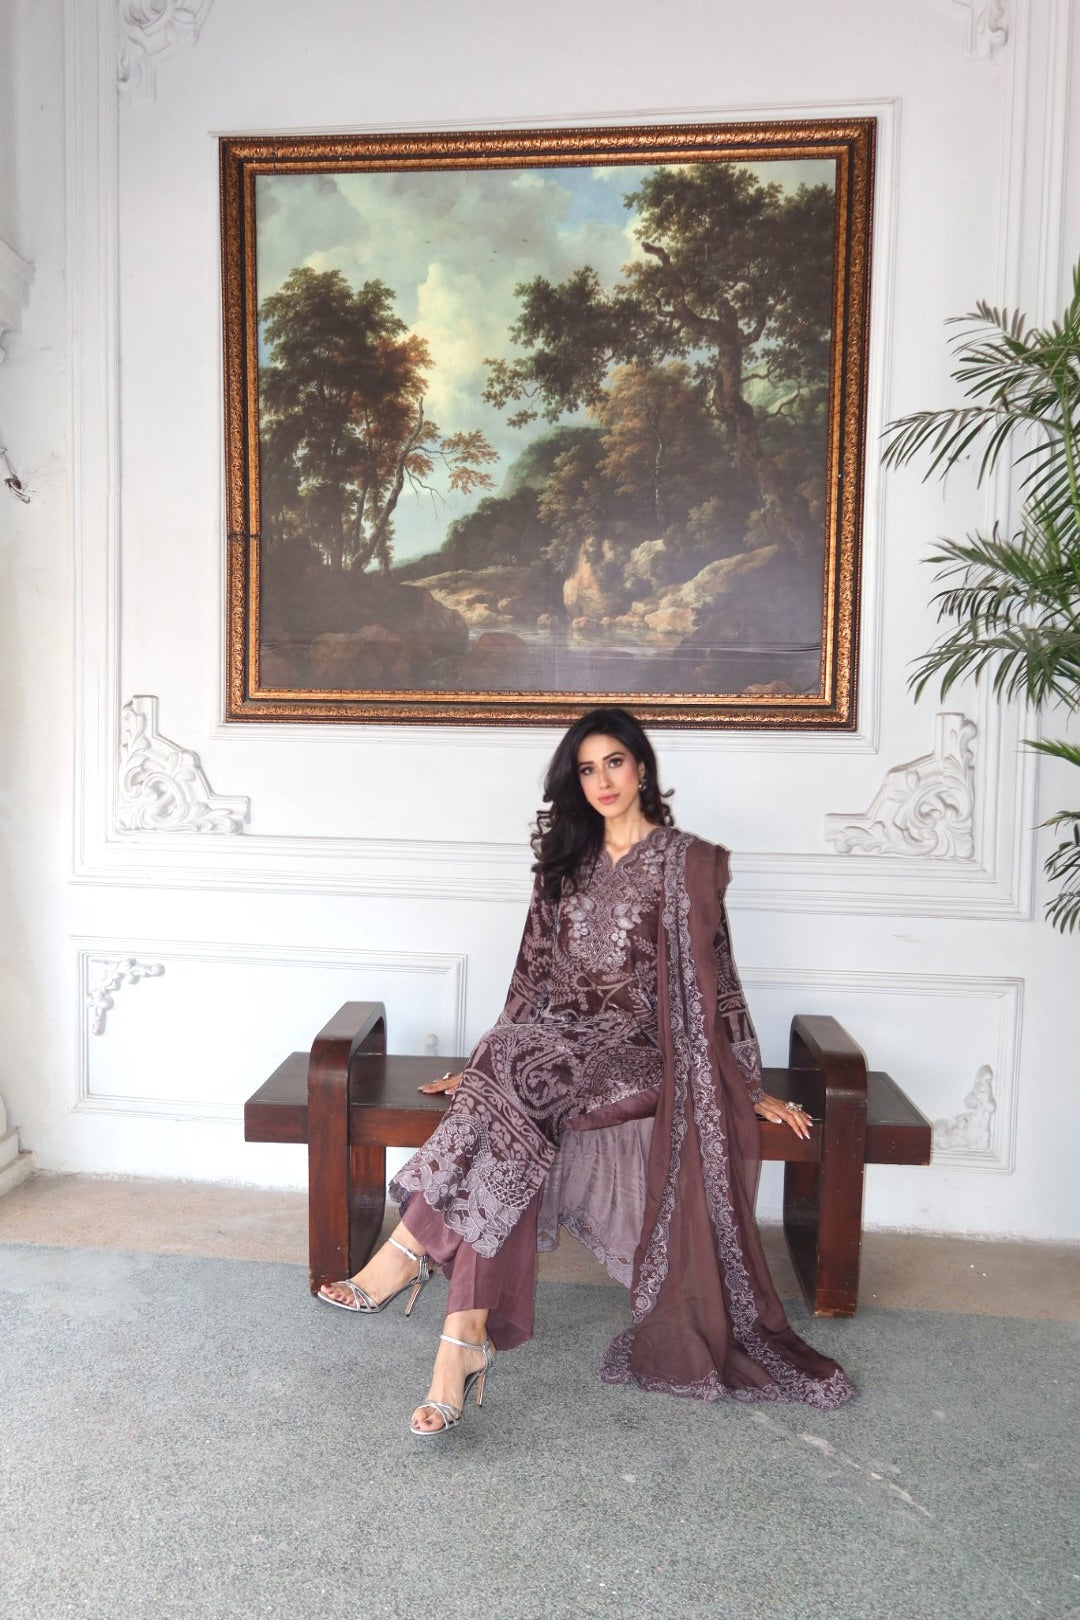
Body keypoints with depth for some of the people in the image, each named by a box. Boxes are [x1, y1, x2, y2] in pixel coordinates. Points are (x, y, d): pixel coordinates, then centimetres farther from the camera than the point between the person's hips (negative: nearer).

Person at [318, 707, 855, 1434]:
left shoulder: (684, 861, 1)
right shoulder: (567, 860, 16)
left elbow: (710, 977, 1)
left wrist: (751, 1090, 1)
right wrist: (490, 1060, 17)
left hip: (635, 1050, -4)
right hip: (557, 1040, 4)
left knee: (510, 1074, -34)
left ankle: (413, 1246, -27)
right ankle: (467, 1342, -34)